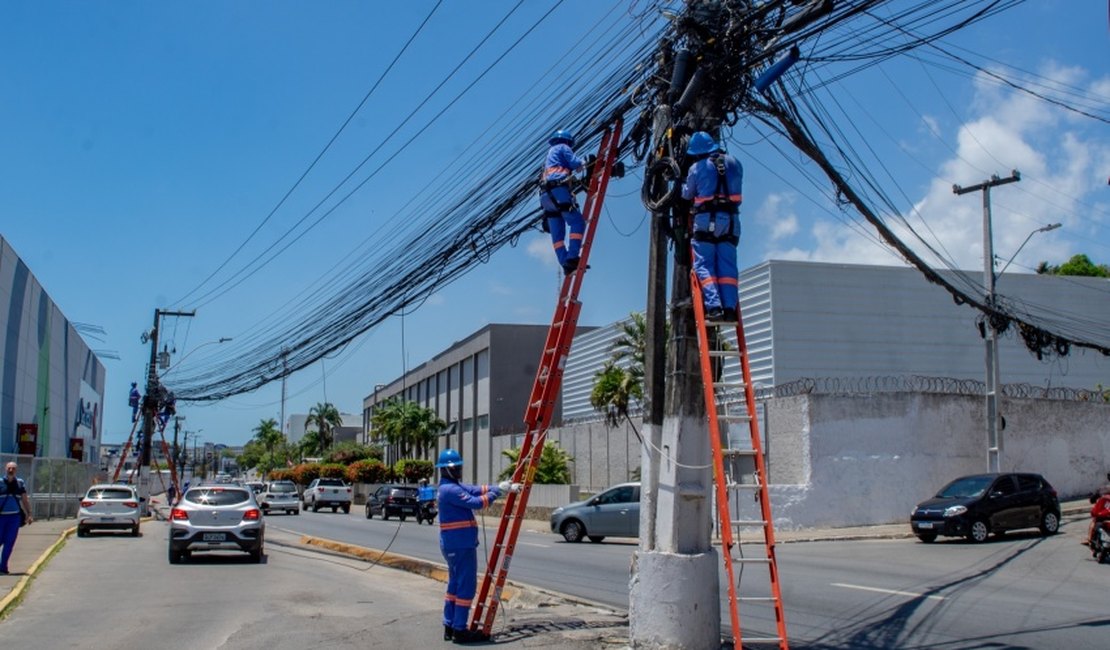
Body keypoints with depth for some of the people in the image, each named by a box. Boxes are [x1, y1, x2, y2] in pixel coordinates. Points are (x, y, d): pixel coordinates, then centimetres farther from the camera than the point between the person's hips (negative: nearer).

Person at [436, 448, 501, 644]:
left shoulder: (454, 486, 15)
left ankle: (449, 627, 20)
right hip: (461, 545, -11)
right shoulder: (450, 490, -18)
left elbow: (476, 489, 9)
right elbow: (475, 502, -21)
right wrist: (494, 493, -6)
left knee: (455, 585, 15)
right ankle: (459, 630, -3)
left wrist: (499, 488, -2)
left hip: (453, 545, 11)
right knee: (466, 586, -6)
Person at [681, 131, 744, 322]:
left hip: (706, 220, -4)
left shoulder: (697, 168, 0)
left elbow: (687, 195, 13)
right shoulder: (734, 163, 11)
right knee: (728, 266, 5)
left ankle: (714, 307, -17)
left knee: (704, 265, -3)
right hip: (730, 220, 4)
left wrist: (684, 186, 34)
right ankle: (730, 308, -5)